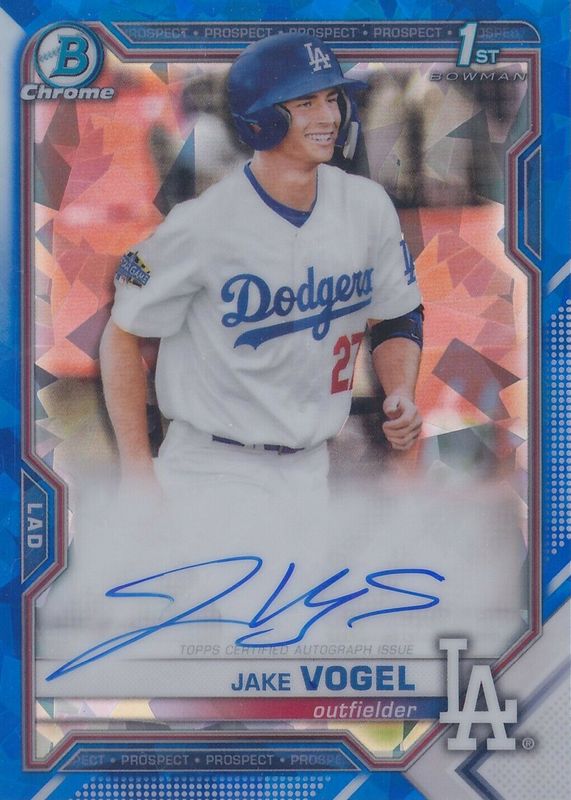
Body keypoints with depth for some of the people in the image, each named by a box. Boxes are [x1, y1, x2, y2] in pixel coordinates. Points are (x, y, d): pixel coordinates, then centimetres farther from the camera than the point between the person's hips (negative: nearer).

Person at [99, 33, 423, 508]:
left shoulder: (368, 207, -3)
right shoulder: (203, 223, -17)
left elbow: (396, 317, 10)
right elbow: (122, 336, -10)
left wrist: (401, 396, -9)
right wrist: (137, 468, -14)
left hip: (311, 468, 5)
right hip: (213, 468, -5)